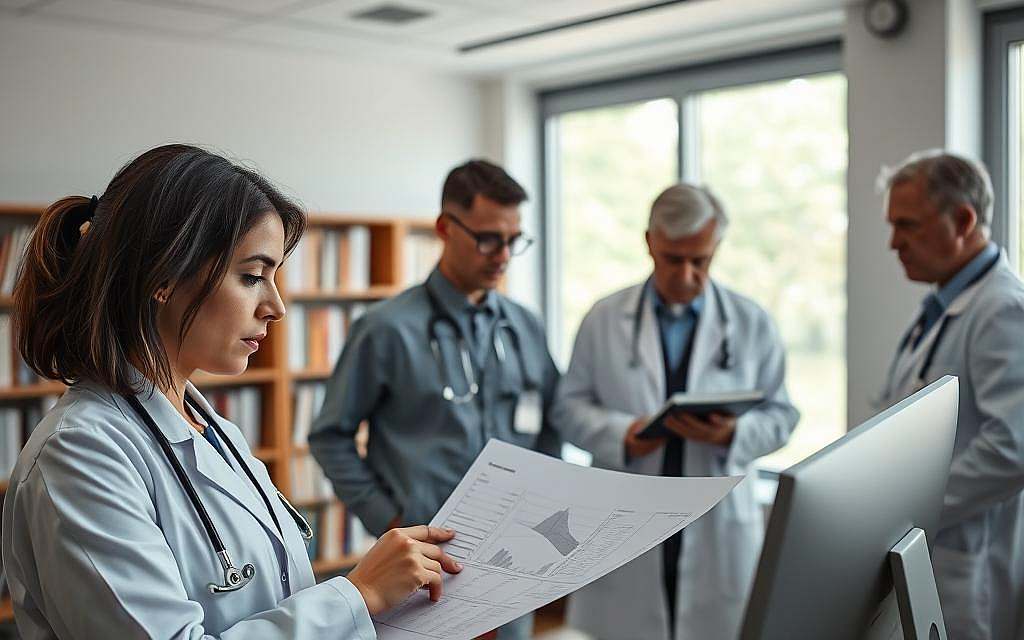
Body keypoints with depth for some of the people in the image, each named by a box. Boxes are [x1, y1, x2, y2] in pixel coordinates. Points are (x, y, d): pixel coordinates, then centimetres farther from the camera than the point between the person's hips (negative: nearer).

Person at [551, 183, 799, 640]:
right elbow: (570, 406, 4)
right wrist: (621, 434, -15)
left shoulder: (753, 323, 4)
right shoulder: (604, 318, 4)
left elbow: (780, 415, 4)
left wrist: (732, 434, -17)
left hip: (717, 530, 0)